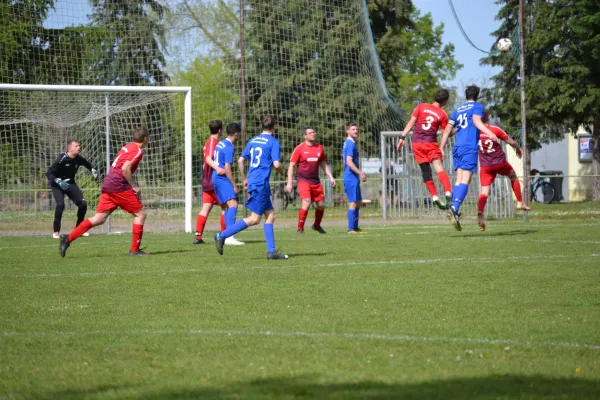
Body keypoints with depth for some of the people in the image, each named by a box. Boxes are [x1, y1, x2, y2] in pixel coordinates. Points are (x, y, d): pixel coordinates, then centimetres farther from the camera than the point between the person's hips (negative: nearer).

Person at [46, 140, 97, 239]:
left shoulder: (79, 159, -9)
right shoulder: (62, 159, -26)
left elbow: (88, 164, 16)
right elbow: (48, 173, -25)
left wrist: (93, 170, -5)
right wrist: (58, 182, -39)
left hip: (70, 183, 6)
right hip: (57, 184, -6)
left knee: (83, 204, -4)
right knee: (60, 204, -27)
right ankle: (56, 232, -16)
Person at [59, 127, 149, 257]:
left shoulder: (128, 146, 21)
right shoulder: (138, 151, -7)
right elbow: (125, 168, -19)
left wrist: (130, 185, 22)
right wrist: (133, 186, -10)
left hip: (108, 184, 8)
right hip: (119, 186, -8)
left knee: (99, 219, 3)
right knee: (140, 214, 2)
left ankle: (68, 238, -7)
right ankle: (135, 250, 0)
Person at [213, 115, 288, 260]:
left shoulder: (253, 140, 14)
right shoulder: (273, 142, -7)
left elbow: (240, 161, 13)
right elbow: (276, 164, -15)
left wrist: (244, 179, 22)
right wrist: (282, 172, 6)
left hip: (252, 181, 8)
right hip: (261, 183, -8)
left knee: (270, 215, 10)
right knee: (254, 219, -5)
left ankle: (271, 251, 6)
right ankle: (222, 235, -10)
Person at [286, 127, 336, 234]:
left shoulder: (319, 148, 8)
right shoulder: (299, 148, -6)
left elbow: (323, 164, 19)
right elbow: (291, 165, -4)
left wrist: (330, 177, 9)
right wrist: (289, 182, -9)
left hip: (315, 181, 5)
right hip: (303, 180, -5)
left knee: (321, 205, 7)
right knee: (306, 202, -21)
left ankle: (317, 225, 33)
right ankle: (300, 228, -9)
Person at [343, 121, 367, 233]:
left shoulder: (348, 143, 17)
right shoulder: (350, 144, -14)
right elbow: (349, 162, -22)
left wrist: (359, 174, 23)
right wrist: (360, 173, -20)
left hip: (353, 179, 10)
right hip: (351, 179, -10)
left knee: (358, 202, 14)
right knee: (353, 203, -8)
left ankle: (355, 227, 17)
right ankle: (351, 228, -6)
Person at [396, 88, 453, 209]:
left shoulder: (421, 107, 5)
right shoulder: (443, 114, 0)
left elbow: (411, 122, 1)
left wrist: (402, 137, 2)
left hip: (416, 143, 2)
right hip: (431, 143, -2)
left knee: (425, 170, 5)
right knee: (439, 168, -9)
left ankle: (434, 196, 0)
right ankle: (448, 192, -27)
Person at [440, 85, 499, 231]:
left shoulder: (457, 110, 22)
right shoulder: (477, 106, 6)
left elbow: (447, 129, 16)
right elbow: (476, 120, -14)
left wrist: (441, 148, 19)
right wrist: (489, 133, -28)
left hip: (457, 148, 6)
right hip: (470, 148, -6)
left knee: (459, 180, 8)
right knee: (465, 180, -13)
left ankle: (453, 210, -4)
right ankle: (454, 208, -31)